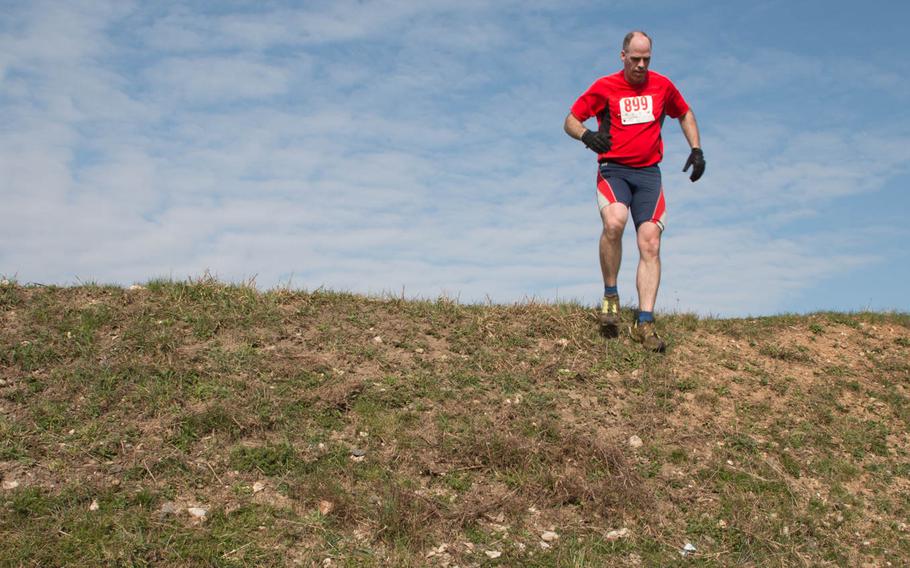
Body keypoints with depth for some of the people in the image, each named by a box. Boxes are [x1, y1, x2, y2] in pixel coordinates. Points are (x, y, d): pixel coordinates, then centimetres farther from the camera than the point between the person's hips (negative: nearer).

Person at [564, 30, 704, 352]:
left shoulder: (662, 86, 11)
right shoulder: (605, 87, 3)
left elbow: (685, 114, 28)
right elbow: (570, 121, 5)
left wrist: (696, 149, 14)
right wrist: (586, 135, -18)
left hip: (648, 172, 3)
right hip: (613, 169, -3)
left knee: (650, 244, -10)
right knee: (614, 222, -32)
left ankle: (644, 323, -9)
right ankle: (610, 296, -12)